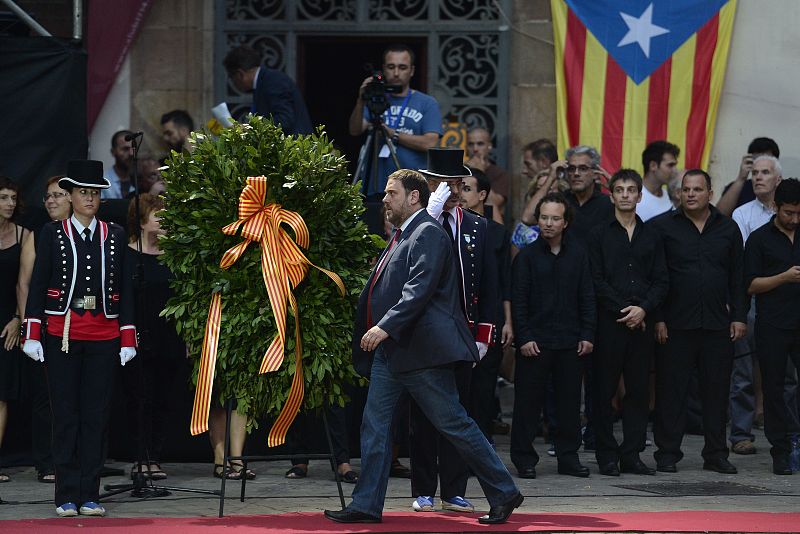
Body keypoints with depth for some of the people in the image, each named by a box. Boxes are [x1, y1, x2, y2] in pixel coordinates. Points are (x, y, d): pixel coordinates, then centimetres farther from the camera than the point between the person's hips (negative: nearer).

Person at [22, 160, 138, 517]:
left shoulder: (115, 236, 9)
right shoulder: (52, 234, 4)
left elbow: (125, 288, 9)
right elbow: (38, 285, 2)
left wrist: (128, 338, 4)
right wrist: (32, 335, -5)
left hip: (104, 336, 2)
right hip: (62, 335, -2)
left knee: (96, 416, 2)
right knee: (65, 415, 0)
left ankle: (90, 496, 7)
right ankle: (67, 497, 4)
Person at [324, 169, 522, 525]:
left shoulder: (428, 233, -12)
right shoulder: (401, 237, 18)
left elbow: (420, 290, -22)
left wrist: (385, 327, -27)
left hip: (421, 349, -10)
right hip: (390, 350, 10)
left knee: (454, 425, -5)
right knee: (374, 425, 5)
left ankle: (504, 493, 4)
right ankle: (366, 505, 8)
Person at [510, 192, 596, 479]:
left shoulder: (578, 254, 7)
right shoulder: (527, 256, -1)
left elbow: (587, 297, 10)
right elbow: (518, 301, -3)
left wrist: (587, 335, 3)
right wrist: (524, 337, -10)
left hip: (570, 341, 3)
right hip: (535, 342, -3)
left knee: (570, 401, 6)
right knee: (528, 401, 0)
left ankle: (568, 457, 14)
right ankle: (524, 458, 7)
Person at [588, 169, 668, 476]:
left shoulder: (651, 238, 13)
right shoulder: (599, 236, 5)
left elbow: (661, 281, 8)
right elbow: (597, 281, -3)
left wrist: (643, 308, -9)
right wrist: (623, 309, -12)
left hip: (642, 323, 3)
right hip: (609, 323, -3)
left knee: (639, 390, 3)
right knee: (604, 390, -2)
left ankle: (631, 455, 9)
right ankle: (607, 455, 3)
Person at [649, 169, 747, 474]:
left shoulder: (728, 229, 11)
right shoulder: (662, 227, 1)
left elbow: (738, 278, 13)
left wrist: (739, 317, 5)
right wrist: (657, 318, -7)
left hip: (717, 324, 3)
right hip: (675, 324, -3)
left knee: (717, 390, 5)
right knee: (671, 390, 0)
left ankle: (716, 454, 13)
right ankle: (667, 454, 6)